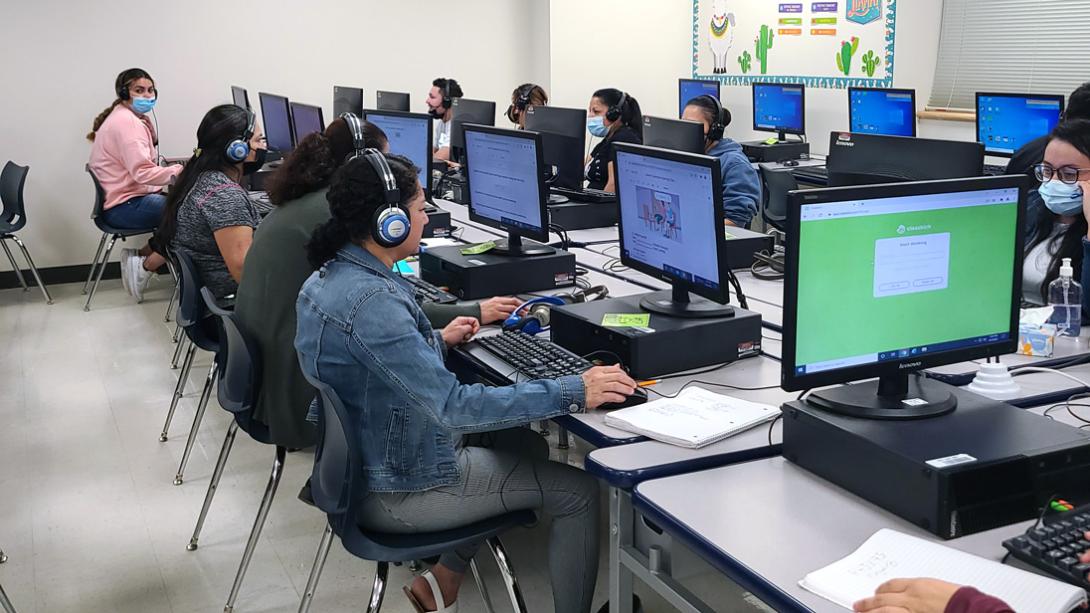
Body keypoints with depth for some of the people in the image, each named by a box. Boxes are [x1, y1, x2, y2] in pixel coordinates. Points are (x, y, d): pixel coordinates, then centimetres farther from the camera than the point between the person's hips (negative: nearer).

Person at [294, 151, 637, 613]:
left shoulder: (328, 276, 1)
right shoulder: (371, 301, -30)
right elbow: (453, 406, -34)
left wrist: (438, 341, 21)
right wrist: (572, 393, -31)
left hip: (359, 458, 10)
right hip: (396, 488, -10)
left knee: (524, 443, 23)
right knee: (577, 491, -2)